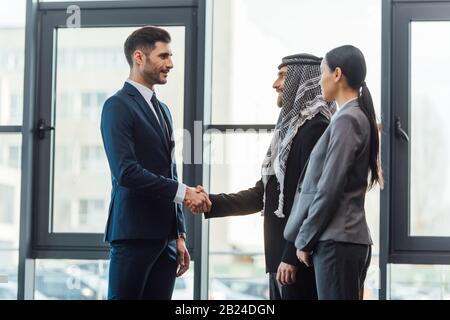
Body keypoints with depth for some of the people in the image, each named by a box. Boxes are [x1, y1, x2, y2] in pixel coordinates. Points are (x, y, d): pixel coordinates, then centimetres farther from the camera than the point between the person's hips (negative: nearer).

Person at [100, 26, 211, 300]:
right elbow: (126, 172, -18)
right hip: (135, 233, -7)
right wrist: (182, 191, -15)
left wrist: (180, 236, 18)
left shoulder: (162, 109, 20)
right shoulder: (118, 106, -6)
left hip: (165, 236, 8)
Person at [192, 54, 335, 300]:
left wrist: (292, 257, -20)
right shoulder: (289, 128, 17)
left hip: (299, 256, -9)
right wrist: (211, 203, 8)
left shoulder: (315, 127, -11)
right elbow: (262, 194, 17)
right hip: (280, 254, 9)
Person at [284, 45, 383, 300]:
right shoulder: (361, 117, 15)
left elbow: (329, 188, -15)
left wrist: (305, 239, -9)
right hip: (354, 238, 9)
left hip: (336, 241, -9)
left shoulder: (346, 119, -12)